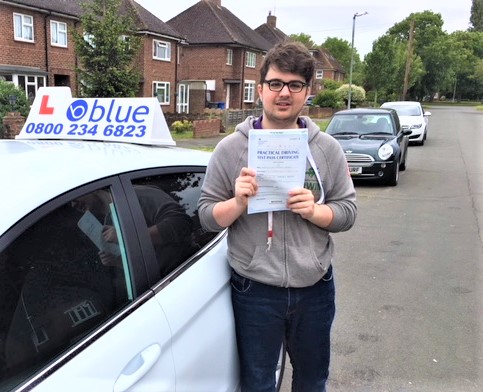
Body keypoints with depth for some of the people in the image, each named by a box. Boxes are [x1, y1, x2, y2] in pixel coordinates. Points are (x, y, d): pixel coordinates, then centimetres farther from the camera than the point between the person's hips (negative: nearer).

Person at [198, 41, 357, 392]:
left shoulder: (327, 148, -2)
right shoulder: (231, 148, -6)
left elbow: (348, 211, 0)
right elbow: (207, 216, -3)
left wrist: (313, 211, -19)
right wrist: (238, 202, -23)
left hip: (315, 288, 2)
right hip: (255, 291, -2)